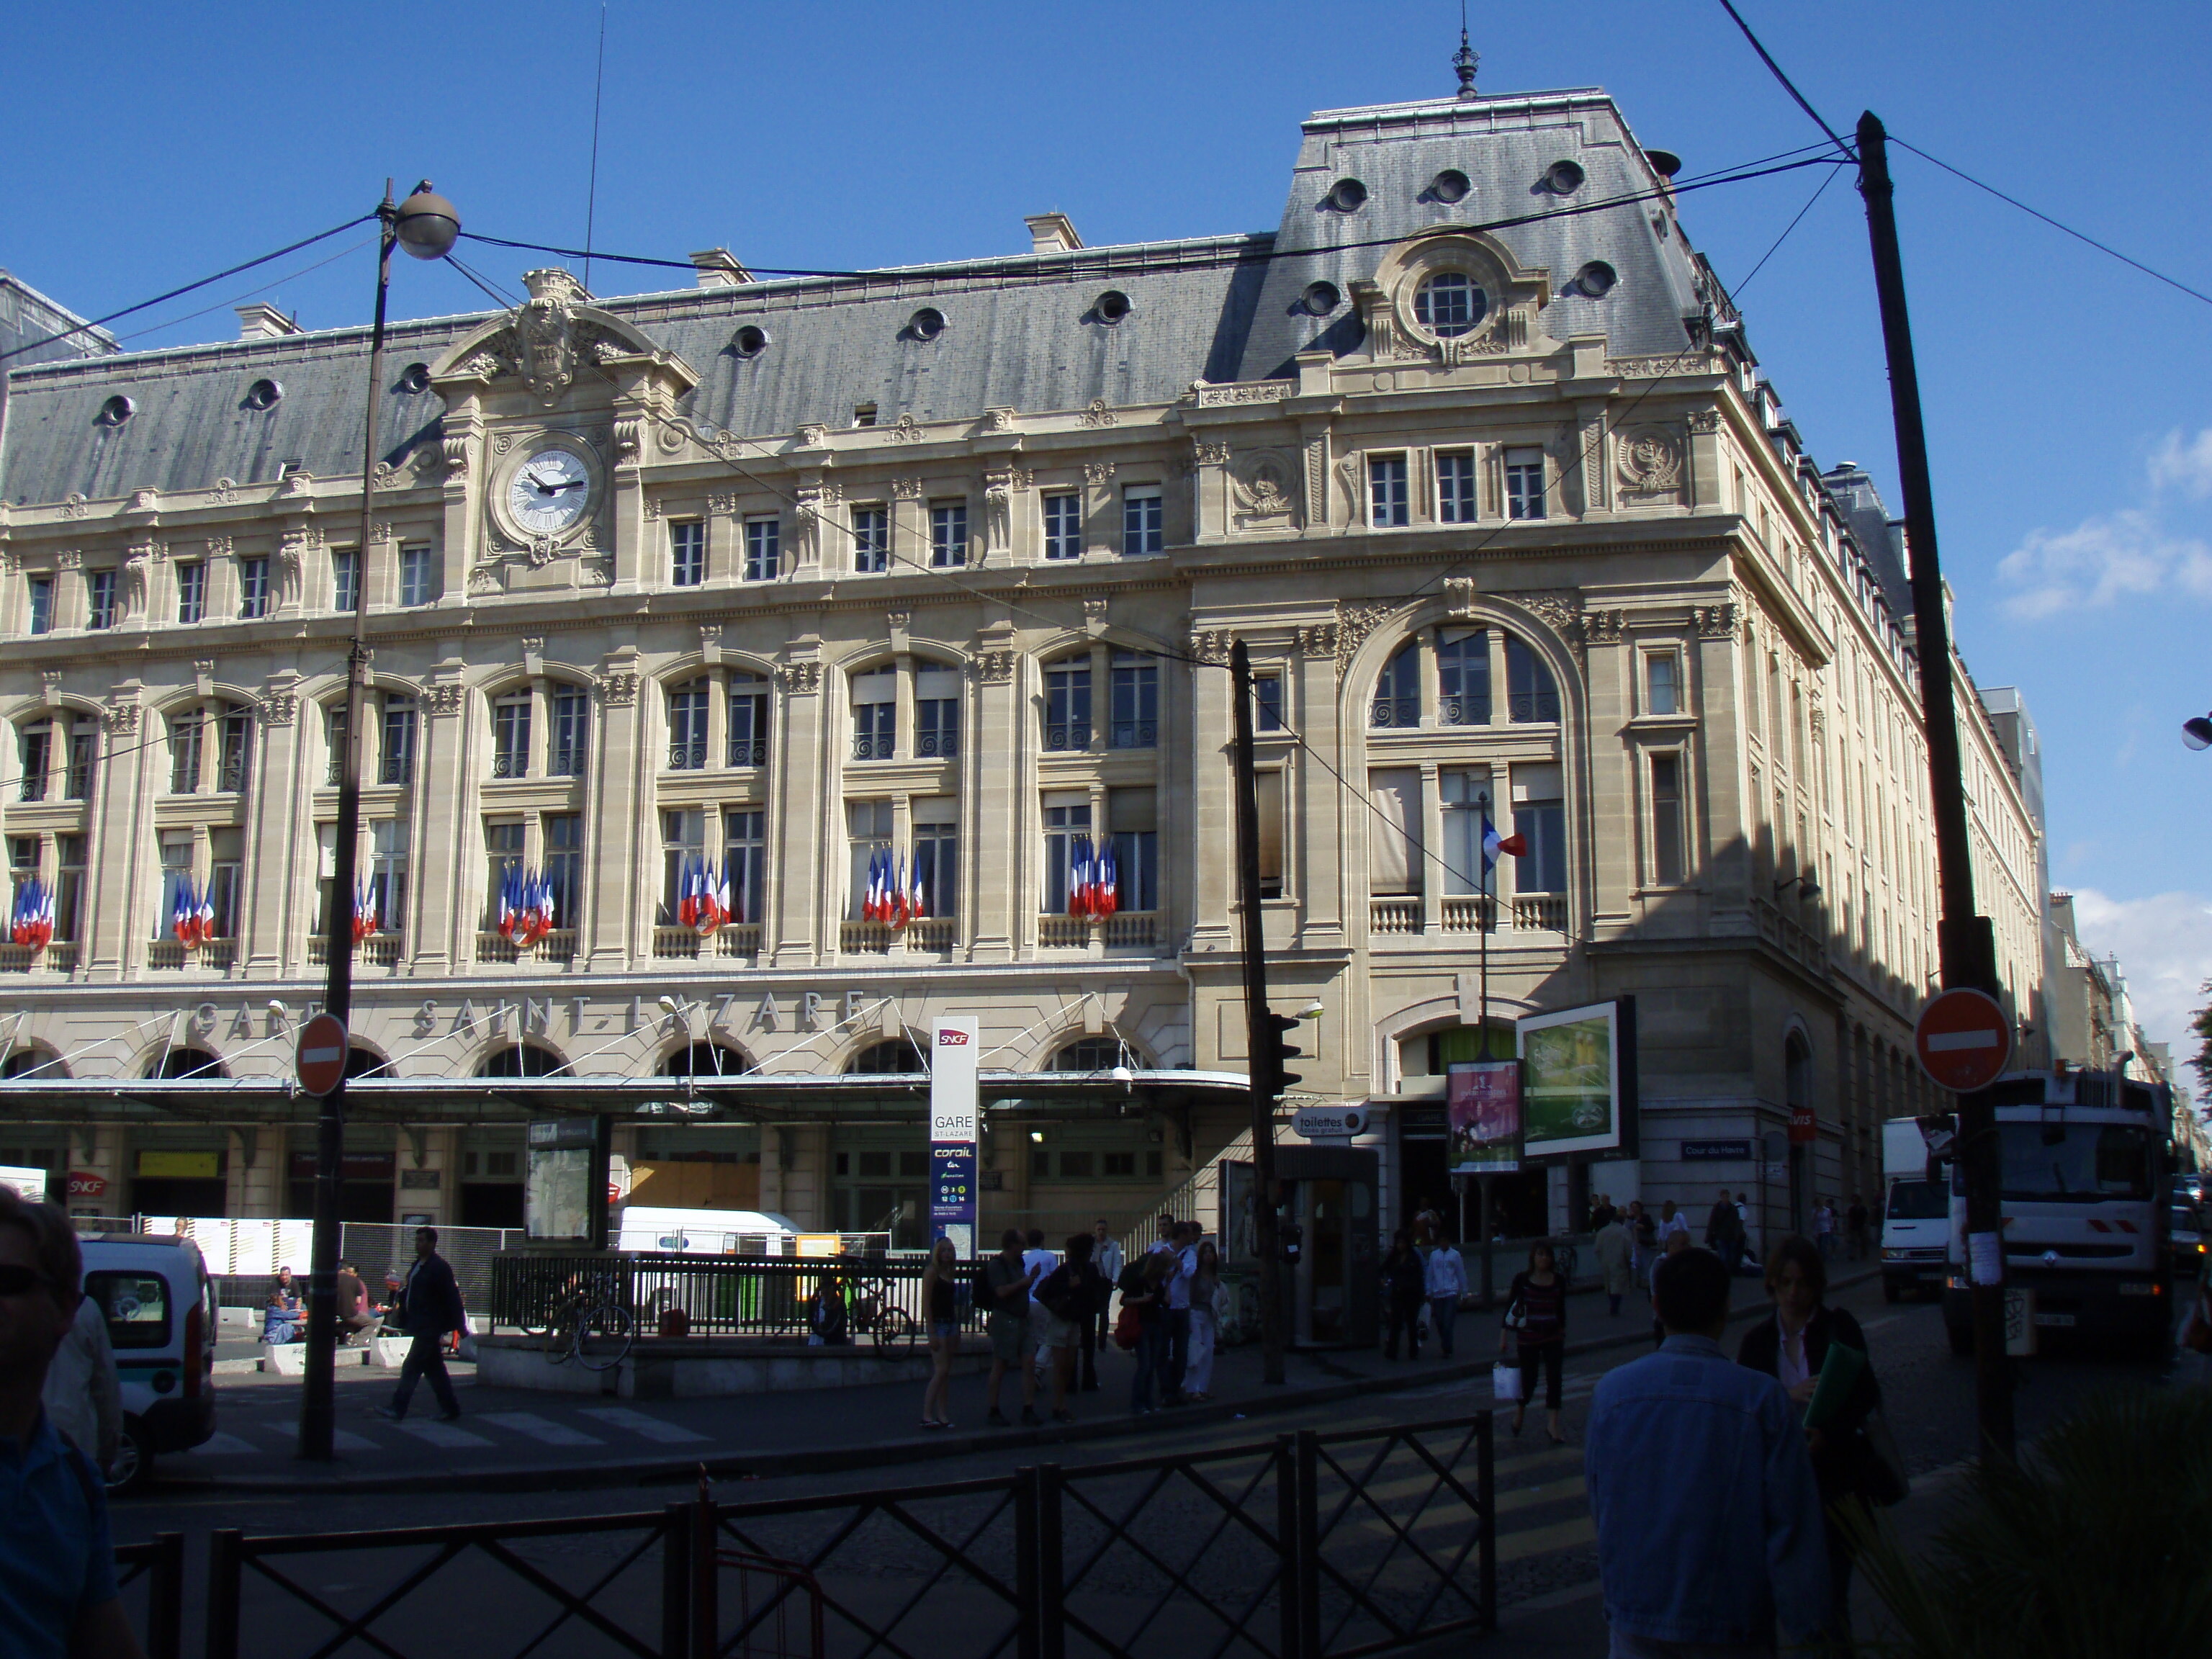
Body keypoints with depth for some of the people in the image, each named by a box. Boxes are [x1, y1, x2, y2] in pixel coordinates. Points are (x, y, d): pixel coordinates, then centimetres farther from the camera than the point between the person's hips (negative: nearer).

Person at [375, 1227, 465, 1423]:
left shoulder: (439, 1267, -12)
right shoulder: (416, 1265, 15)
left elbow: (452, 1298, -14)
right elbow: (409, 1293, 22)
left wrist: (459, 1326, -16)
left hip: (429, 1329, -9)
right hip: (420, 1327, 9)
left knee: (411, 1368, -8)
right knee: (435, 1369, 12)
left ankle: (398, 1409, -6)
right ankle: (450, 1408, 17)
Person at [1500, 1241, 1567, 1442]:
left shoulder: (1559, 1280, 1)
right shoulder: (1522, 1280, -7)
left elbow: (1561, 1310, 11)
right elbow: (1510, 1307, -4)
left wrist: (1563, 1335, 15)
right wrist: (1504, 1337, -6)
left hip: (1553, 1337, 2)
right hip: (1529, 1338, -2)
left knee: (1555, 1380, -4)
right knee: (1529, 1380, 6)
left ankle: (1552, 1425, 2)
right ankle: (1519, 1411, 35)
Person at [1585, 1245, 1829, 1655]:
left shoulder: (1612, 1390, -7)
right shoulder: (1763, 1399, -15)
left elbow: (1599, 1506, 6)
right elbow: (1791, 1525, -13)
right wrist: (1804, 1625, -3)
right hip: (1729, 1627, -2)